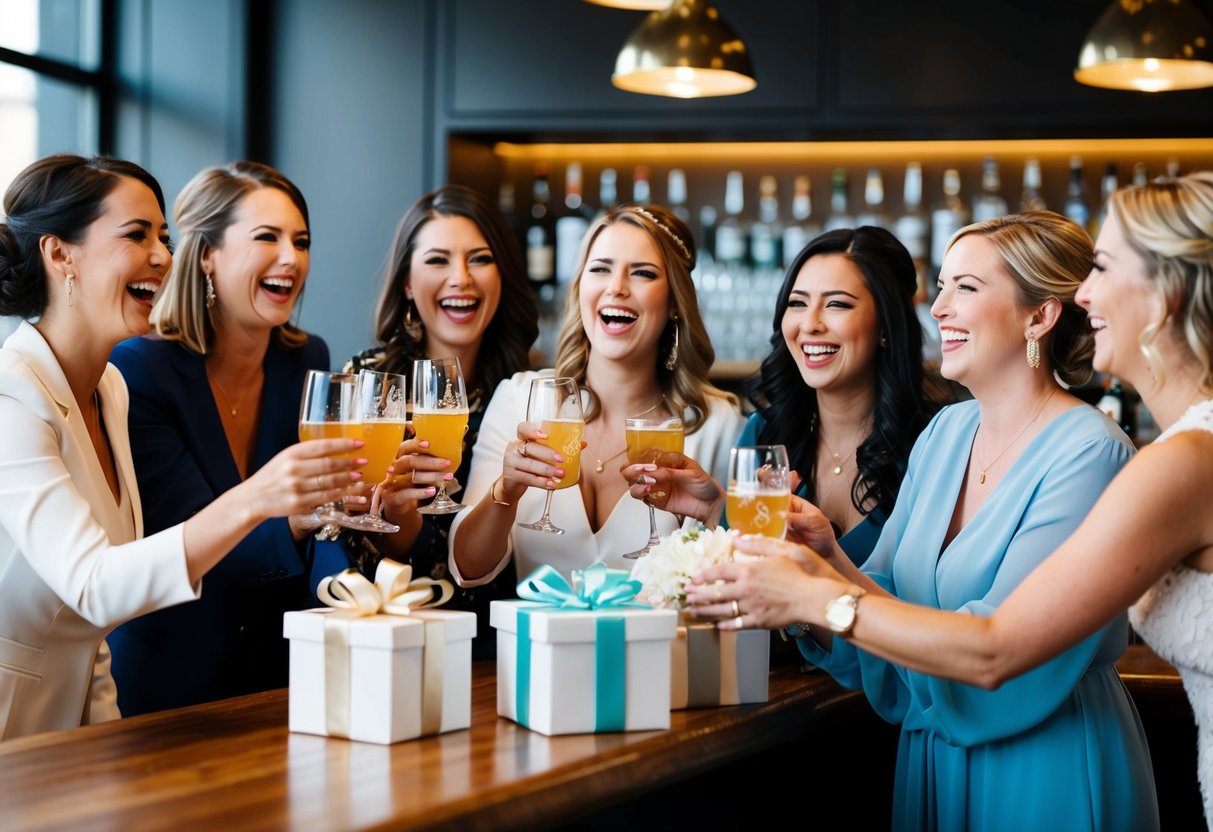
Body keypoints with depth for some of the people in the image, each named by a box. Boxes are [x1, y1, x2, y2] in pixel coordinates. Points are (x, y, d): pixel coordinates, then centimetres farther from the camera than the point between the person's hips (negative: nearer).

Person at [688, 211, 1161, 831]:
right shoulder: (945, 432, 5)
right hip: (928, 761, 7)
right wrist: (830, 557, -18)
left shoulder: (1088, 454, -19)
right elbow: (889, 596, 3)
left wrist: (817, 597, -28)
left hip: (1043, 778, -7)